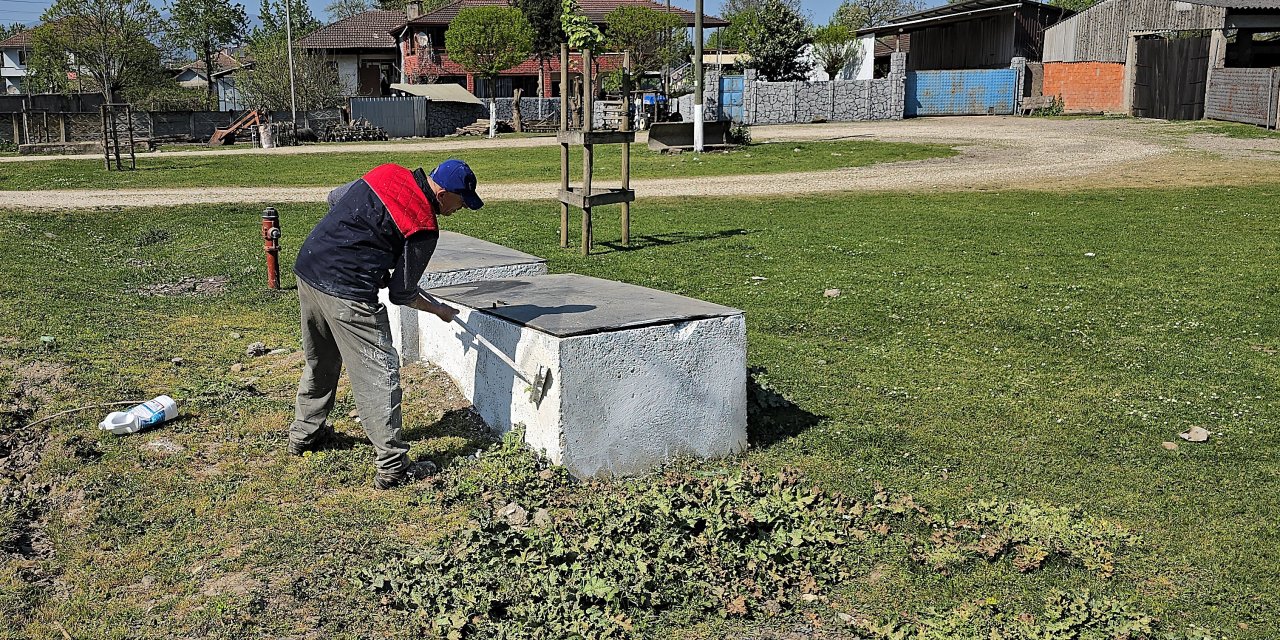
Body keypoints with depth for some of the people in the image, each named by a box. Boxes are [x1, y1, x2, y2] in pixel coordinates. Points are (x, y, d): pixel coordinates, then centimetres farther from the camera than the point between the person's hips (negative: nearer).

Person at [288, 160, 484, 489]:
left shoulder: (388, 173, 7)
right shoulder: (424, 229, -12)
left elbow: (335, 198, 21)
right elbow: (401, 294, -5)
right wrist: (438, 310, 12)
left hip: (307, 267, 9)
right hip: (346, 291, -9)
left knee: (319, 360, 26)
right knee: (379, 372, -2)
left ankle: (304, 434, 43)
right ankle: (393, 466, 0)